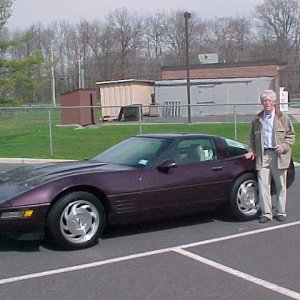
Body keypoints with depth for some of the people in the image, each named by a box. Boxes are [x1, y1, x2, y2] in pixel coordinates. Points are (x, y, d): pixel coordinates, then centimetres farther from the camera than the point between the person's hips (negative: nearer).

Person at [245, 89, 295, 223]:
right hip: (262, 156, 2)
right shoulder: (257, 120, 10)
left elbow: (291, 135, 5)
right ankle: (266, 213, 6)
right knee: (263, 185, -2)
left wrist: (284, 146, -10)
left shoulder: (283, 118, 3)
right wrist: (252, 150, 6)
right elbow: (253, 138, 20)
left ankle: (280, 212, 18)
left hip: (278, 156, -2)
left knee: (281, 185, 6)